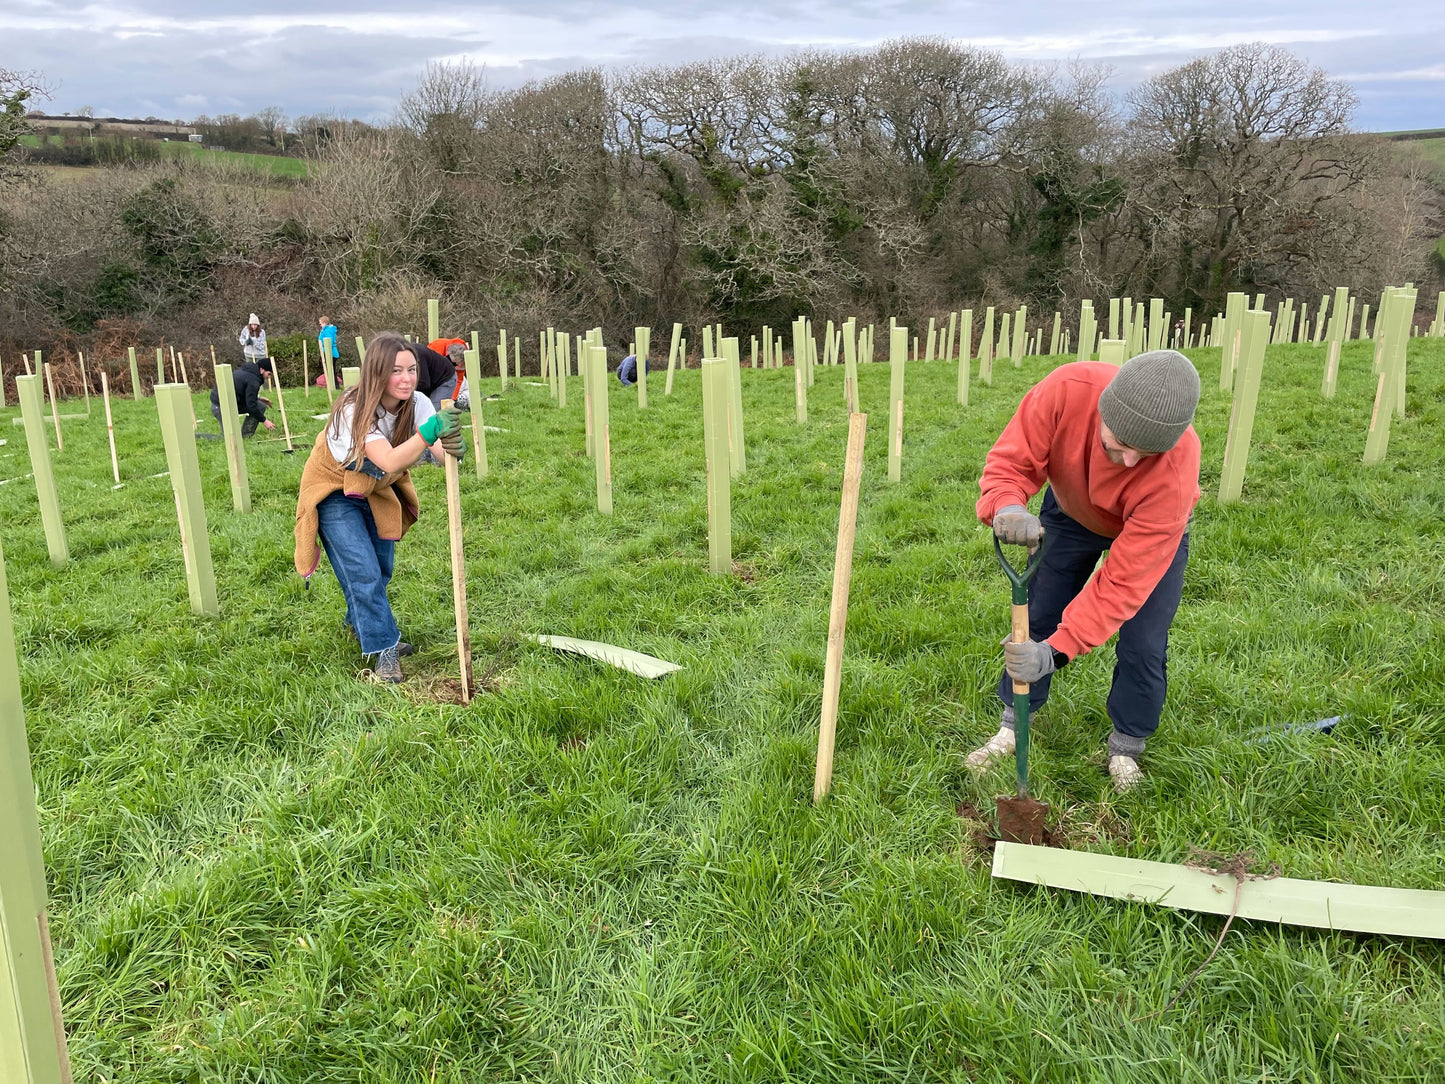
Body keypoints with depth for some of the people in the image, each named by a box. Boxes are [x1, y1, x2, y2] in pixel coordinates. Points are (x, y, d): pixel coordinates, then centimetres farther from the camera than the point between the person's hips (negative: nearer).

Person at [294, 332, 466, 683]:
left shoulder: (416, 403, -20)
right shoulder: (354, 410, -35)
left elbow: (438, 447, -37)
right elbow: (390, 461, -49)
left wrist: (451, 447, -61)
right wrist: (430, 430, -64)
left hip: (377, 490, 6)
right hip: (335, 493, -5)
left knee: (382, 568, 14)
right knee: (364, 572, -13)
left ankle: (359, 622, 41)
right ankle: (383, 649, 1)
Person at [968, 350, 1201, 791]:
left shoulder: (1175, 470, -43)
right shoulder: (1067, 390, -40)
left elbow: (1125, 579, -39)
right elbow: (1011, 461, -29)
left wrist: (1057, 650, -44)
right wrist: (1007, 507, -53)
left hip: (1152, 530, -2)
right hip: (1071, 512, 3)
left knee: (1143, 646, -8)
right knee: (1034, 620, 4)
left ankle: (1125, 751, 16)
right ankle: (1011, 729, 22)